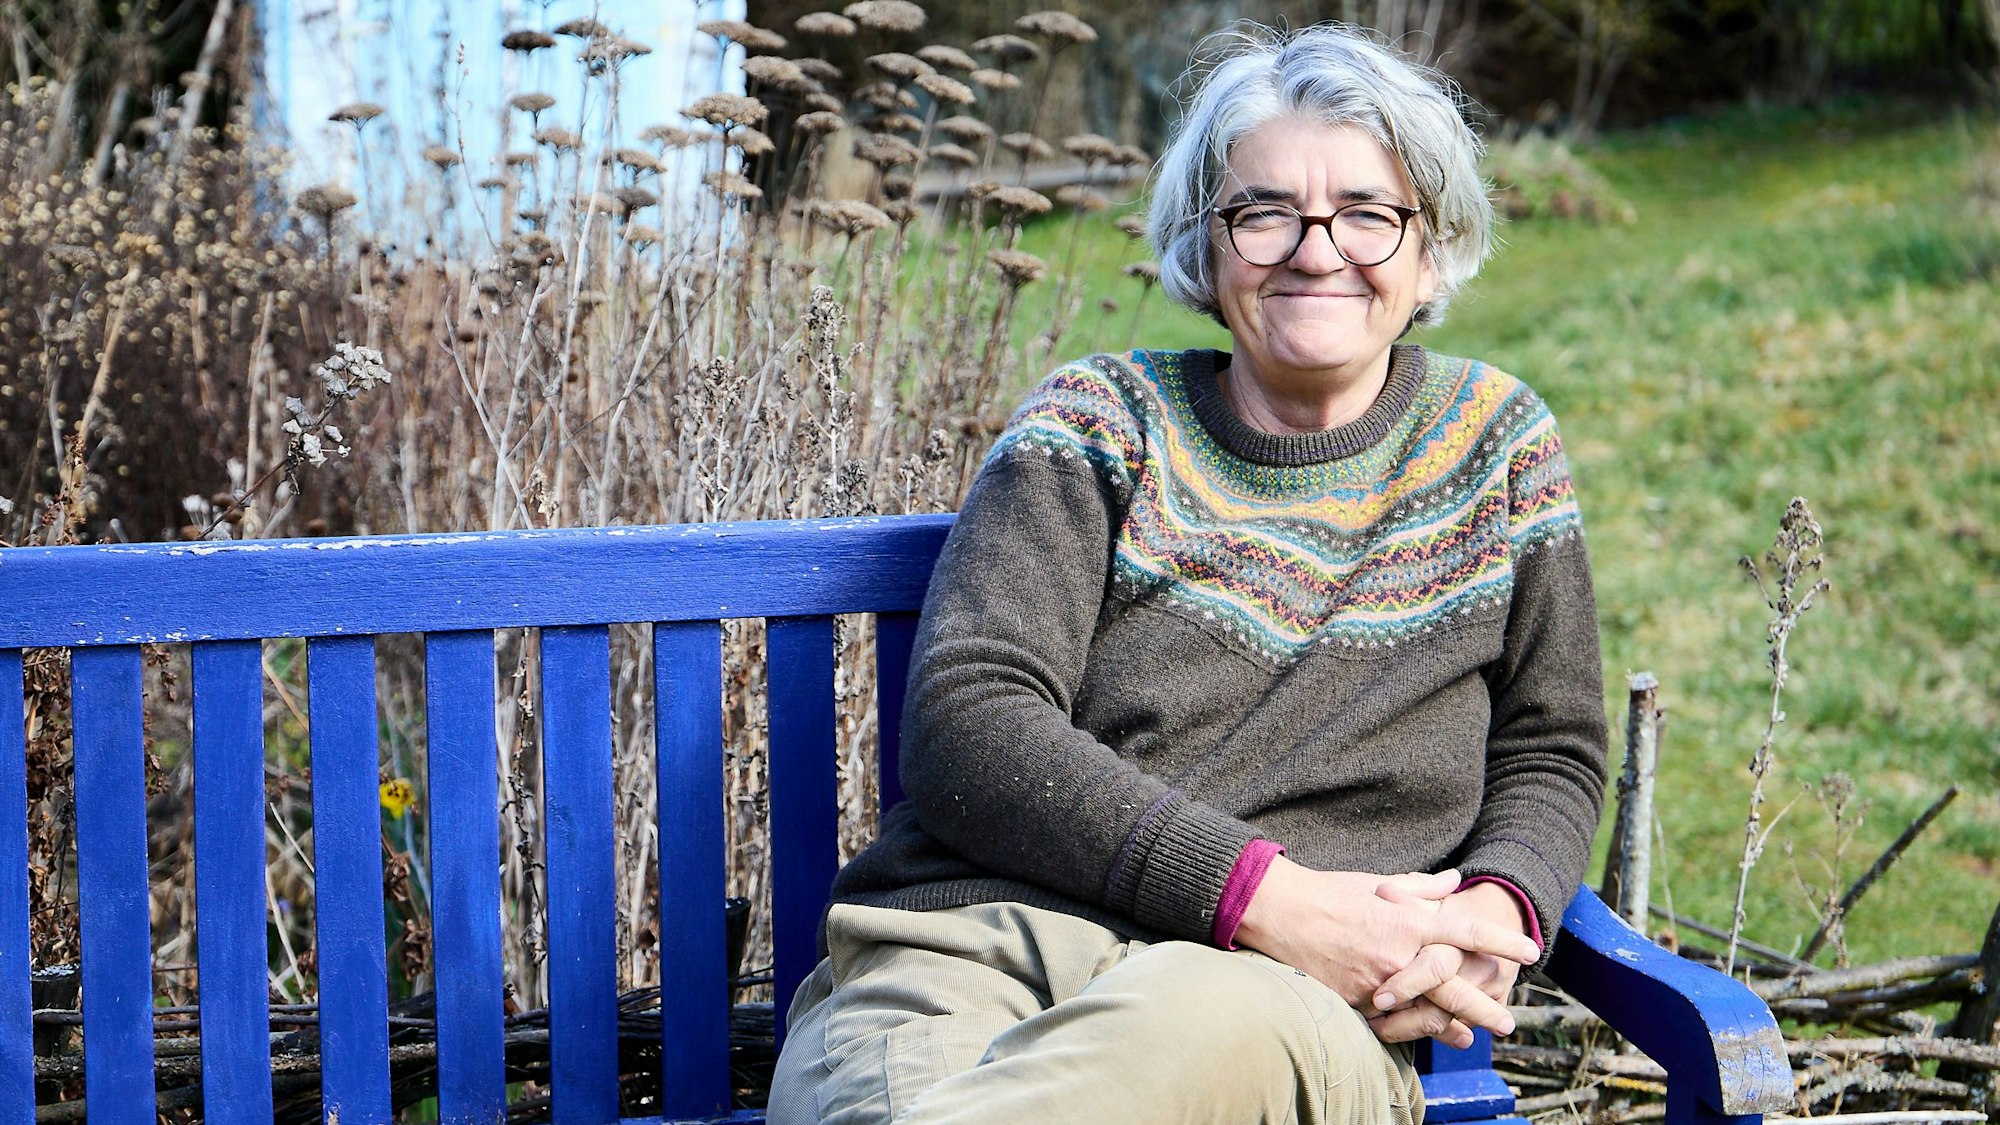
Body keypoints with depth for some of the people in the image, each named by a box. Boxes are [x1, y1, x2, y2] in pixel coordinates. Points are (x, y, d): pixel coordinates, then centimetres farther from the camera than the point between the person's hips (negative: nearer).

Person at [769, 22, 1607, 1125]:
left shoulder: (1494, 441, 20)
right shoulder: (1104, 421, 13)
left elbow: (1550, 756, 24)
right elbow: (963, 720, -1)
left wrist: (1499, 909, -2)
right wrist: (1260, 895, -13)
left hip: (1289, 1002, 2)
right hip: (974, 941, -2)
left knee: (1216, 1015, -42)